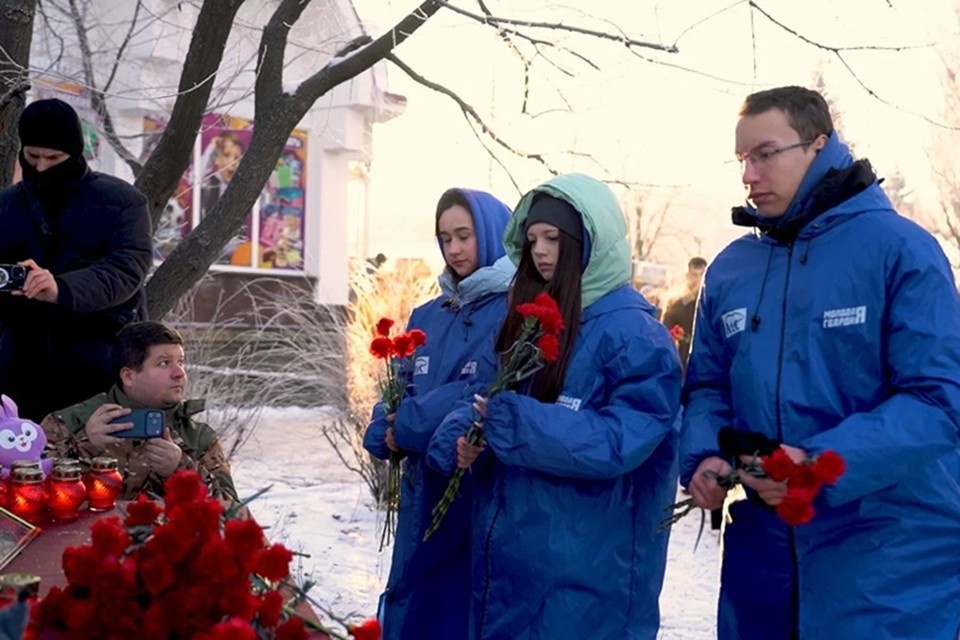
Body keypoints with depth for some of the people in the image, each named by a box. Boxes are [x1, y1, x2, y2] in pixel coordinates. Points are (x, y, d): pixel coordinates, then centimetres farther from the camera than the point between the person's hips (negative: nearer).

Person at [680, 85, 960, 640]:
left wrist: (821, 464, -27)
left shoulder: (900, 249, -9)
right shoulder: (729, 269, 8)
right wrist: (703, 458, -8)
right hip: (762, 549, 6)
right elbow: (708, 386, 15)